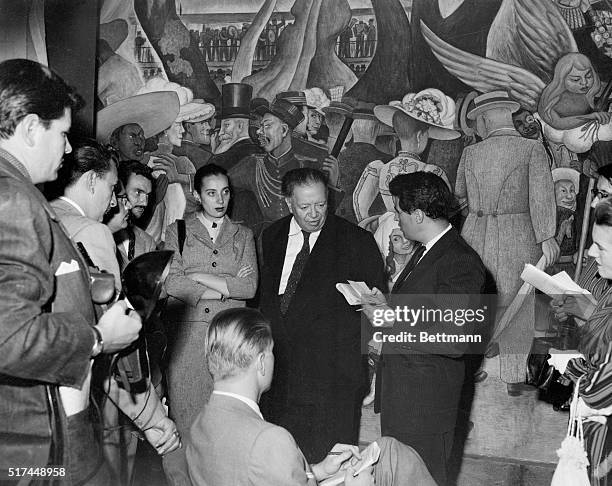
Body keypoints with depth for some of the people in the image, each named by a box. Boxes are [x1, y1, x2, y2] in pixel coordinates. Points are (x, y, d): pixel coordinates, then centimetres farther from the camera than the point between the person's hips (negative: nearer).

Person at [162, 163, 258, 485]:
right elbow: (172, 283, -4)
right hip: (187, 333, -1)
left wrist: (198, 277, -5)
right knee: (185, 410, -2)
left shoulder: (242, 235, 14)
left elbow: (249, 287, 0)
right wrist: (225, 288, -5)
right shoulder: (178, 231, 9)